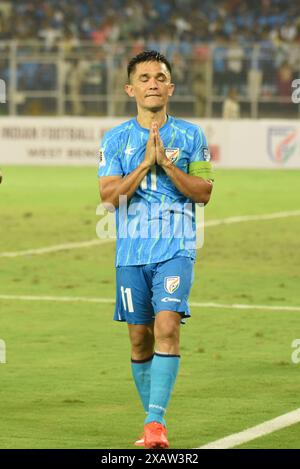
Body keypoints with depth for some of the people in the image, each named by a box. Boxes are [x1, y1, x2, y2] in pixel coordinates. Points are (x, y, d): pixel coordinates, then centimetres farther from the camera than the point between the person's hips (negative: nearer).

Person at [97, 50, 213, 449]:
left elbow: (203, 192, -1)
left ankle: (156, 421, -21)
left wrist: (167, 164, -13)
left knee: (167, 326, -18)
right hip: (132, 251, 2)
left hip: (176, 250, -2)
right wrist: (145, 164, -14)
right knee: (140, 338, 6)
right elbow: (109, 196, -3)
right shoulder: (116, 139, 6)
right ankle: (153, 420, 19)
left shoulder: (190, 136, 5)